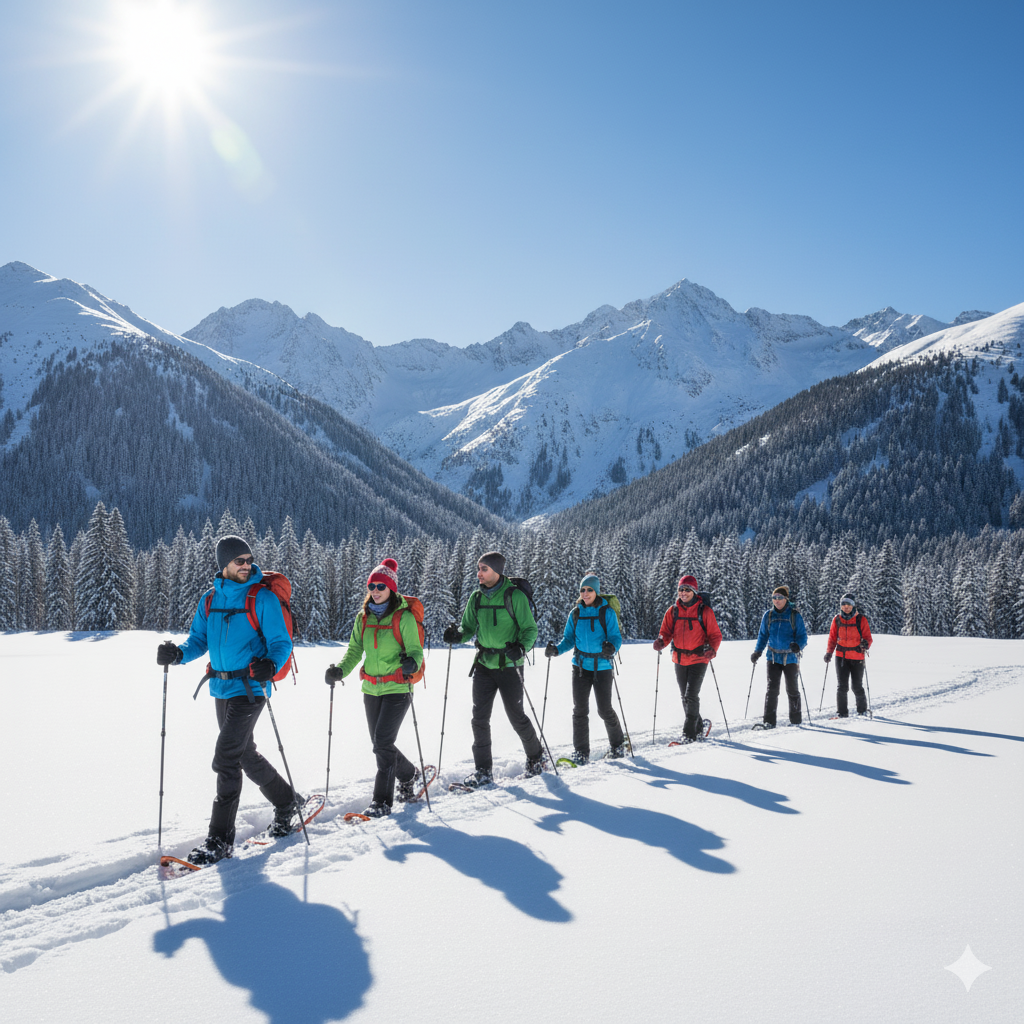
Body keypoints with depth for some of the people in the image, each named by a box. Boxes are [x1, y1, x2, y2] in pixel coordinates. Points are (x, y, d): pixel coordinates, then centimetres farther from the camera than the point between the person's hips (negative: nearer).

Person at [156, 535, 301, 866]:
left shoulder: (263, 598, -8)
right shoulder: (210, 600, 9)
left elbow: (282, 643, -10)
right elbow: (199, 640, 12)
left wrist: (271, 665, -31)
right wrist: (178, 654, -9)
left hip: (248, 687, -7)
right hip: (221, 688, 7)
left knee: (226, 758, -11)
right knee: (246, 754, 18)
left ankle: (220, 839, -4)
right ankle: (287, 802, 39)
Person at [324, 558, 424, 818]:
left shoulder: (404, 617, -8)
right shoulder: (363, 618, 8)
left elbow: (416, 650, -10)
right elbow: (355, 650, 9)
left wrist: (411, 663, -33)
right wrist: (340, 670, -8)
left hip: (397, 689, -6)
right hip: (371, 689, 6)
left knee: (382, 742, -13)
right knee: (380, 744, 12)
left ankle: (382, 801, -5)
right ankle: (408, 775, 39)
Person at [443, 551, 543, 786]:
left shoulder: (515, 596, -11)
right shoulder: (476, 598, 5)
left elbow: (530, 629, -9)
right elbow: (469, 626, 12)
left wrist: (521, 647, -27)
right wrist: (458, 635, -10)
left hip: (509, 664, -5)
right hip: (484, 663, 5)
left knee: (516, 716, 4)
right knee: (479, 717, 0)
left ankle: (536, 757, 28)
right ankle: (483, 771, 8)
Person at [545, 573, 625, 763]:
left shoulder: (607, 612, -3)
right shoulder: (575, 613, 7)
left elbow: (616, 637, -8)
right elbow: (569, 639, 9)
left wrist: (611, 647, -30)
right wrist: (556, 649, -9)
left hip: (602, 667, -3)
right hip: (580, 667, 3)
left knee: (605, 709, 2)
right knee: (579, 710, 0)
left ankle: (617, 744, 26)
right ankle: (581, 751, 8)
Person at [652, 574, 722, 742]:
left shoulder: (704, 611, -5)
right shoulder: (673, 611, 5)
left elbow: (715, 635, -2)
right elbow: (666, 632, 5)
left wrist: (712, 650, -21)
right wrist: (661, 642, -18)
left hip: (698, 659, -5)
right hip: (679, 660, 5)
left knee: (691, 695, -13)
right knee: (685, 697, 12)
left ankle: (689, 733, -6)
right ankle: (698, 728, 29)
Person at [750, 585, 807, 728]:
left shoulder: (795, 615, -3)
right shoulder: (768, 616, 6)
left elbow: (802, 635, -3)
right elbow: (763, 635, 15)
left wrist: (797, 645, -24)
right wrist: (757, 652, 3)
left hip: (790, 658, -2)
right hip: (773, 657, 2)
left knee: (792, 689, 6)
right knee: (772, 689, -6)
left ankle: (796, 720, 20)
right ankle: (769, 721, -3)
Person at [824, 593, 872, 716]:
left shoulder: (861, 619, -1)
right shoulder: (837, 619, 6)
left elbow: (868, 637, 0)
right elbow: (832, 638, 13)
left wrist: (865, 644, -22)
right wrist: (829, 652, 3)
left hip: (857, 658, -2)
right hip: (841, 657, 2)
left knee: (857, 687, 3)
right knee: (842, 686, -2)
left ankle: (862, 710, 23)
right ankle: (842, 713, 6)